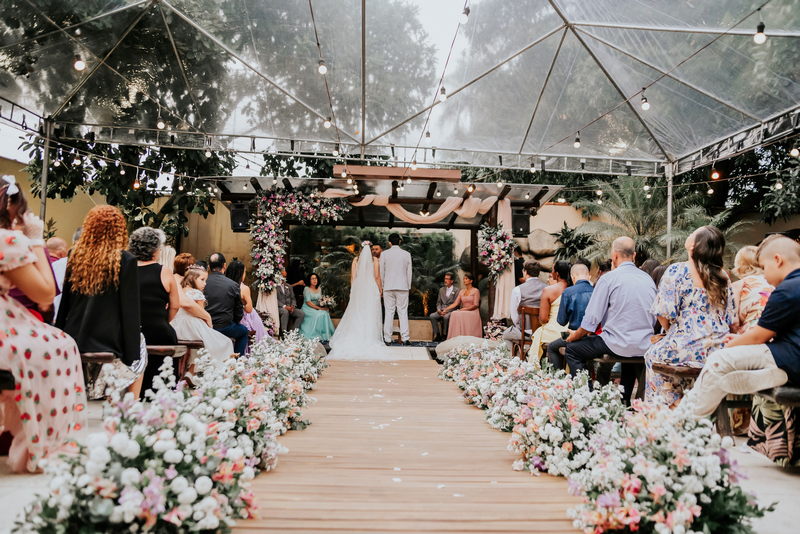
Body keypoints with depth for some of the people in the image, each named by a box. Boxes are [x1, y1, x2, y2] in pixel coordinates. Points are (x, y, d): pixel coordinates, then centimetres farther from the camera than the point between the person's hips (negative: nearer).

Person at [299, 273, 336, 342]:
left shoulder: (319, 289, 12)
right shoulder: (307, 289, -7)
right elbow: (308, 302, -15)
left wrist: (324, 306, -10)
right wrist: (319, 308, -21)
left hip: (317, 308, 6)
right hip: (307, 308, -5)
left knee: (325, 313, -22)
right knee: (318, 315, -31)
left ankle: (325, 335, -22)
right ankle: (315, 336, -26)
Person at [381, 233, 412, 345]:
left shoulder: (384, 254, -1)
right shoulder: (407, 254, 1)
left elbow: (381, 272, 3)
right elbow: (409, 272, 5)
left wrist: (383, 285, 14)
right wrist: (408, 286, 14)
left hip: (388, 287, 0)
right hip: (403, 287, 0)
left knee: (389, 312, 3)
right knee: (403, 312, 3)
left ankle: (387, 339, 5)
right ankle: (405, 338, -1)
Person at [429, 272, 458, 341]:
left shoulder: (456, 291, 2)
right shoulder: (441, 289, 18)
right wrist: (439, 309, -4)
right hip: (441, 311, 5)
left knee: (446, 317, -37)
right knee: (432, 316, -24)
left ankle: (444, 335, -22)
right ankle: (437, 334, -17)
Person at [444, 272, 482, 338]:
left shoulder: (475, 291, 0)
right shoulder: (461, 292, 16)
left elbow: (476, 305, -8)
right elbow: (455, 303, 8)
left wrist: (465, 309, -17)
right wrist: (446, 309, -5)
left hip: (473, 313, -4)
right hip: (463, 312, 4)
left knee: (461, 315, -34)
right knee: (454, 313, -28)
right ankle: (457, 339, -29)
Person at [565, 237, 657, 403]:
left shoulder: (608, 278, -10)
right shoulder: (648, 279, 7)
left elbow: (591, 319, -11)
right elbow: (653, 319, 14)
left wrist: (575, 335, 6)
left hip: (619, 345, -7)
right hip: (644, 346, 7)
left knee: (572, 349, 10)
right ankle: (625, 400, 41)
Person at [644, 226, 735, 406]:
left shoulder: (677, 271, -11)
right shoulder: (723, 277, 6)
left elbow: (664, 315, -13)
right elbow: (730, 319, 10)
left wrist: (670, 331, 7)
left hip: (686, 348, -6)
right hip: (719, 349, 6)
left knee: (653, 353, 24)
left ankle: (672, 405, 27)